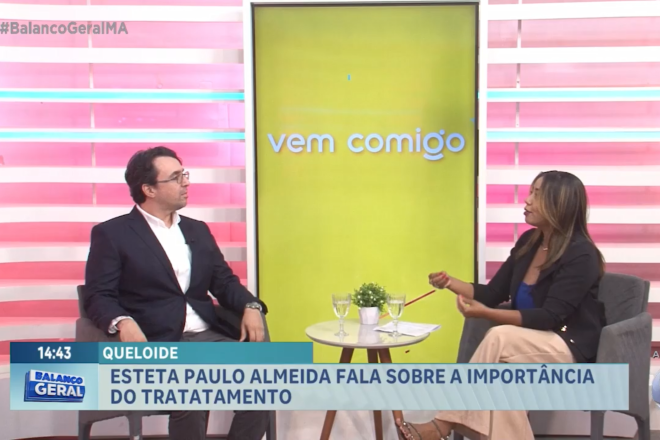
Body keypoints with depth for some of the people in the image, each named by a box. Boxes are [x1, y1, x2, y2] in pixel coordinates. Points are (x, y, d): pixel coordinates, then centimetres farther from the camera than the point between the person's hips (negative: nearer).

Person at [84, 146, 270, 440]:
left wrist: (250, 306, -5)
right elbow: (98, 296, -5)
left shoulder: (198, 230, 20)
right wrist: (123, 323, -27)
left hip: (209, 336, 5)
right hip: (157, 344, -5)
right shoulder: (112, 234, 3)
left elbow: (224, 282, 17)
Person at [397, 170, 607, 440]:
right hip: (534, 343, 6)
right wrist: (450, 283, -10)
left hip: (571, 348, -6)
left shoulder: (581, 255, -16)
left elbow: (550, 317, -23)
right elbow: (493, 293, 8)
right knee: (505, 374, -30)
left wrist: (485, 314, -32)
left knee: (500, 338, -31)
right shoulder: (528, 242, 6)